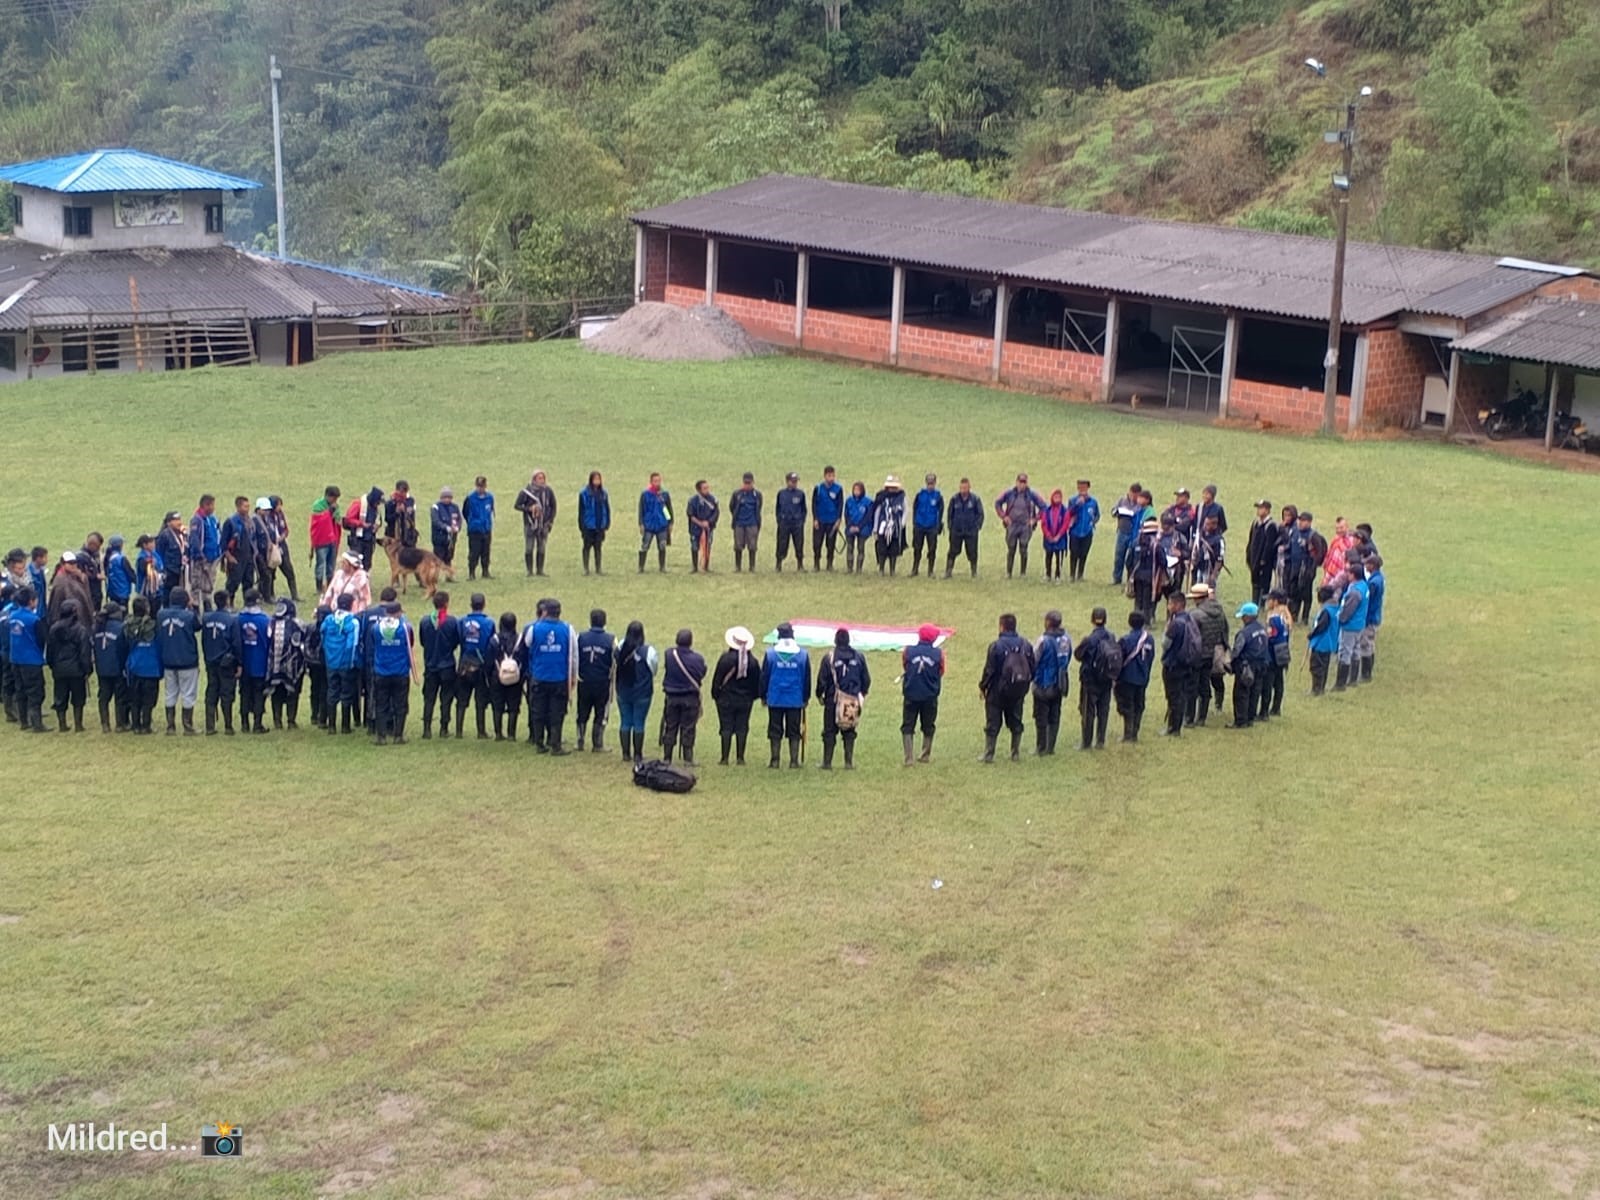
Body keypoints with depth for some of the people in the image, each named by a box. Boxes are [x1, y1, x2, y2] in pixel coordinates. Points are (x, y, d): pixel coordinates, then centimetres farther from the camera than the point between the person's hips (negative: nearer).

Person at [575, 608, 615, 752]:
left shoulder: (581, 637, -4)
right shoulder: (610, 639, -8)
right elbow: (615, 662, -3)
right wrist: (612, 678, 12)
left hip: (584, 682, 2)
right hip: (603, 682, -2)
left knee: (582, 714, 14)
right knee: (601, 715, 7)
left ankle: (580, 742, 16)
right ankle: (598, 745, 7)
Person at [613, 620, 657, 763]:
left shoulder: (620, 648, -8)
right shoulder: (648, 651, -15)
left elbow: (616, 666, 2)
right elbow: (654, 670, -1)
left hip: (623, 692, 3)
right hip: (642, 693, -3)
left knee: (625, 722, 11)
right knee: (639, 723, 5)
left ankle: (626, 753, 15)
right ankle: (637, 755, 9)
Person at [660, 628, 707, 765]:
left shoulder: (669, 655, -12)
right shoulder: (697, 659, -14)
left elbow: (665, 672, -4)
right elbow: (702, 677, -3)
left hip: (671, 697, 1)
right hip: (690, 698, -1)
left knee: (670, 728, 11)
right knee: (688, 729, 5)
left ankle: (667, 758, 15)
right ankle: (688, 759, 6)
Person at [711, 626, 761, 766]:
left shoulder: (726, 658, -12)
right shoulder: (753, 661, -1)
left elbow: (717, 678, -8)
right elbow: (757, 681, 5)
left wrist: (715, 695, 2)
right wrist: (753, 696, 16)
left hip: (726, 698, -3)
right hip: (745, 699, 3)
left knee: (726, 728, 1)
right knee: (742, 728, 6)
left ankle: (725, 758, 1)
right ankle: (740, 757, 6)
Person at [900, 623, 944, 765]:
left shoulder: (907, 651, -7)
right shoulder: (938, 654, -6)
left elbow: (904, 669, 6)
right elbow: (941, 673, 5)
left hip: (911, 695, -1)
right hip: (930, 695, 1)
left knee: (907, 727, 6)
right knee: (928, 727, 17)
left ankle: (908, 758, -2)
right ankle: (926, 755, 22)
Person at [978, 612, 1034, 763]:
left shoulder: (996, 646, -16)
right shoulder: (1025, 645, -1)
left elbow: (989, 670, -13)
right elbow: (1032, 669, 3)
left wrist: (982, 686, 1)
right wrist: (1025, 685, 16)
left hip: (997, 690, -4)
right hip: (1018, 692, 4)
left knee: (992, 724, 4)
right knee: (1016, 722, 15)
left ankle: (988, 755, 6)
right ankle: (1015, 753, 20)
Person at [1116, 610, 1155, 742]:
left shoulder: (1126, 640, -17)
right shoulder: (1149, 639, -1)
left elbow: (1119, 660, -12)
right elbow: (1151, 658, 7)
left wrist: (1116, 677, -1)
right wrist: (1146, 675, 17)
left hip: (1127, 678, -5)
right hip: (1142, 679, 5)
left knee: (1127, 707, 1)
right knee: (1139, 706, 12)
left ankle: (1128, 734, 2)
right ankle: (1134, 734, 17)